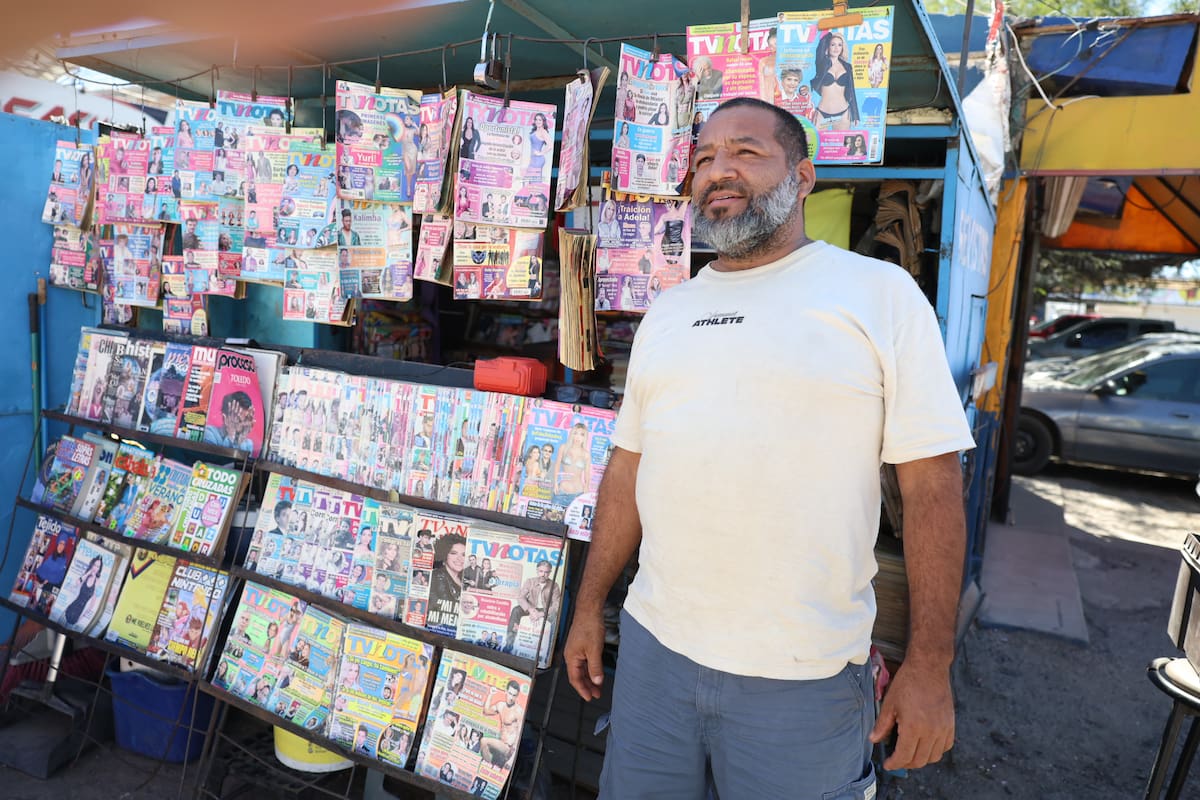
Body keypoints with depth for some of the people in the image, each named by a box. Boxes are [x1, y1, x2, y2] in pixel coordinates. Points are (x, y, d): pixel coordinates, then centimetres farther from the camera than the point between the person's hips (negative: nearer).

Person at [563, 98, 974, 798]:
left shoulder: (879, 293, -6)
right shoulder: (667, 313, 9)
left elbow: (933, 483, -8)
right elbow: (629, 469, 11)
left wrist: (930, 664, -10)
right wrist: (590, 607, 12)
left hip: (803, 678, -4)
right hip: (653, 644, 5)